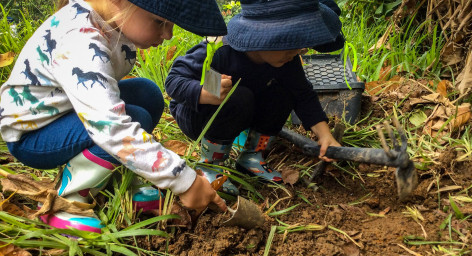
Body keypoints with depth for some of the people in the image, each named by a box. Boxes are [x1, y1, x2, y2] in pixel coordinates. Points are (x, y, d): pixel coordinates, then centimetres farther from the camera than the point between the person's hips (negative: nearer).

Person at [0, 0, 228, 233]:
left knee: (148, 94, -5)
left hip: (65, 110, 9)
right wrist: (184, 181, -41)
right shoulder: (79, 42, -36)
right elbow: (112, 129, -44)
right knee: (136, 120, -27)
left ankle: (104, 185, 3)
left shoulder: (117, 19, -9)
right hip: (30, 133, -8)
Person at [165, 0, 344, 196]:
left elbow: (303, 94, -7)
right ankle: (209, 164, -15)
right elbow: (173, 80, -30)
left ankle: (251, 157, -1)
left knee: (283, 93, -18)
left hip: (239, 116, 6)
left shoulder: (286, 58, -16)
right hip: (194, 116, -5)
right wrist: (208, 94, -51)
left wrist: (324, 133, -19)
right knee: (238, 98, -36)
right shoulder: (218, 51, -33)